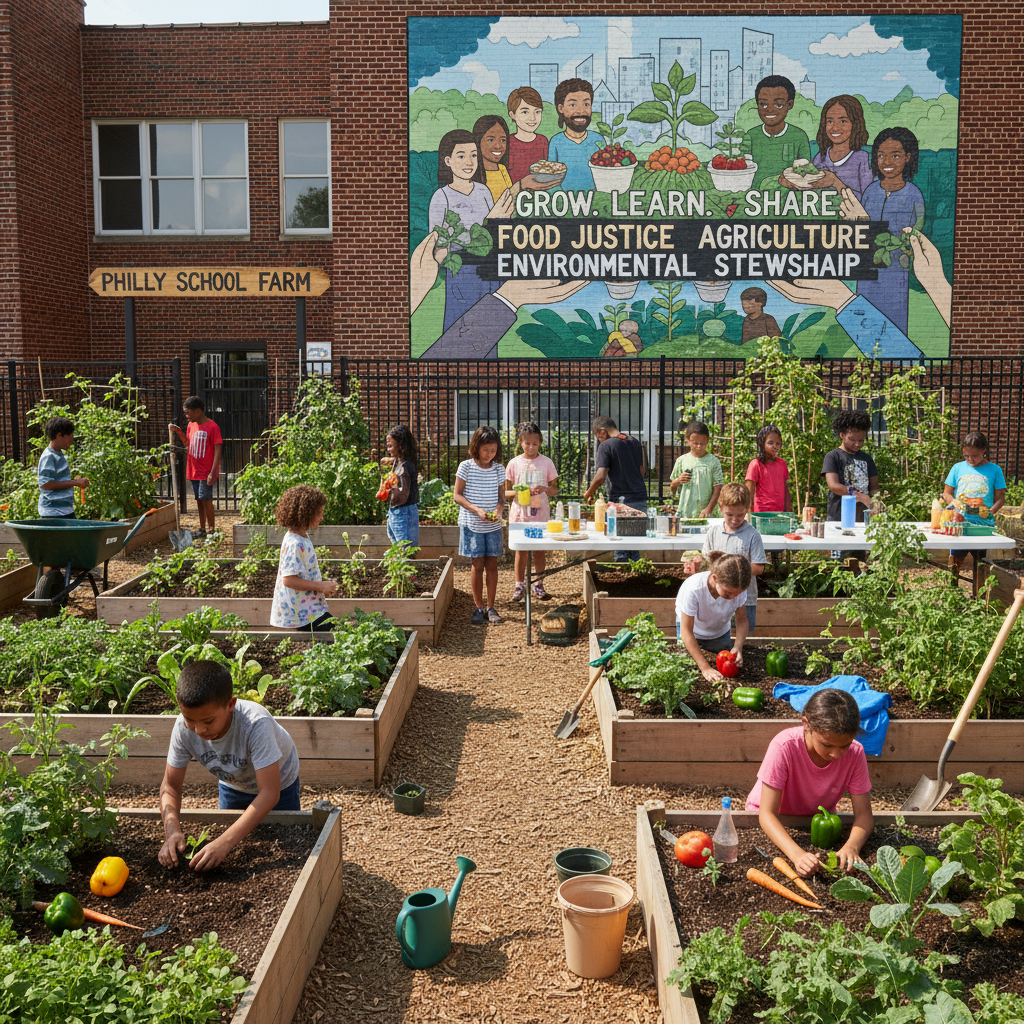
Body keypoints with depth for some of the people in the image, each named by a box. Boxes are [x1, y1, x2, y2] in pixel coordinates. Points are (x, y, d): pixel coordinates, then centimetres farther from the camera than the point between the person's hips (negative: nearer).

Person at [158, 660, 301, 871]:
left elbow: (269, 793, -45)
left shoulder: (255, 724, -45)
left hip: (277, 783, -3)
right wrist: (172, 831, -41)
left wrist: (225, 842, -53)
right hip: (232, 786, 4)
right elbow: (170, 786, -21)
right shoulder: (184, 727, -32)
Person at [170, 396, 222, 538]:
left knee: (206, 499, -9)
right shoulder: (191, 425, 9)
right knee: (199, 500, 12)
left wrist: (213, 472, -21)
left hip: (206, 472, -7)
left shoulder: (212, 427, -13)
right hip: (193, 471, 7)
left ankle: (211, 528, 0)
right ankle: (202, 528, 20)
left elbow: (218, 450, -15)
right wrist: (179, 432, 6)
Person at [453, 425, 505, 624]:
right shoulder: (466, 467, -6)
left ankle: (490, 607, 15)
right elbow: (458, 496, -6)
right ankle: (479, 607, 12)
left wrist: (498, 512, -13)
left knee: (492, 565, 5)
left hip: (493, 526, 3)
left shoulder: (499, 469, 3)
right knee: (478, 565, 1)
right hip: (471, 525, -3)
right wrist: (477, 510, -18)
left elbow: (501, 497, 8)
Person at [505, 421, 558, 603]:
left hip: (540, 512, 1)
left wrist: (543, 489, -16)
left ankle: (539, 585, 18)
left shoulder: (546, 462, 2)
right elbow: (506, 492, 5)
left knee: (540, 549, 6)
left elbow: (555, 490, 5)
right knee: (521, 550, 3)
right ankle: (520, 586, 13)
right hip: (520, 512, 0)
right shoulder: (514, 463, 1)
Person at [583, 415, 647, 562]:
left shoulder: (606, 446, -7)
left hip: (620, 502, -6)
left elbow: (601, 477, -15)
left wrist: (588, 493, 1)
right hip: (640, 500, 6)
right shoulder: (635, 443, 13)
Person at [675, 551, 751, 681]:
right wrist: (705, 668, -41)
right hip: (693, 632, -3)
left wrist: (738, 647, -38)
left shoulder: (737, 588, -33)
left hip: (720, 631, 3)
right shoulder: (693, 589, -43)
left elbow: (742, 621, -18)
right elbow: (686, 632, -36)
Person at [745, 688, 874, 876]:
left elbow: (864, 814, -19)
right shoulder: (784, 747, -32)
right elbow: (767, 814, -33)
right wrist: (797, 854, -49)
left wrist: (851, 846, -41)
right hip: (776, 822, -2)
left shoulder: (855, 753, -22)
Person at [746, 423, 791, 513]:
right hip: (762, 512, -5)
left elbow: (785, 488, 16)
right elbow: (750, 495, -7)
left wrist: (787, 510, 9)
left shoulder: (782, 463, 10)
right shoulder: (755, 465, -7)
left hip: (780, 512, 5)